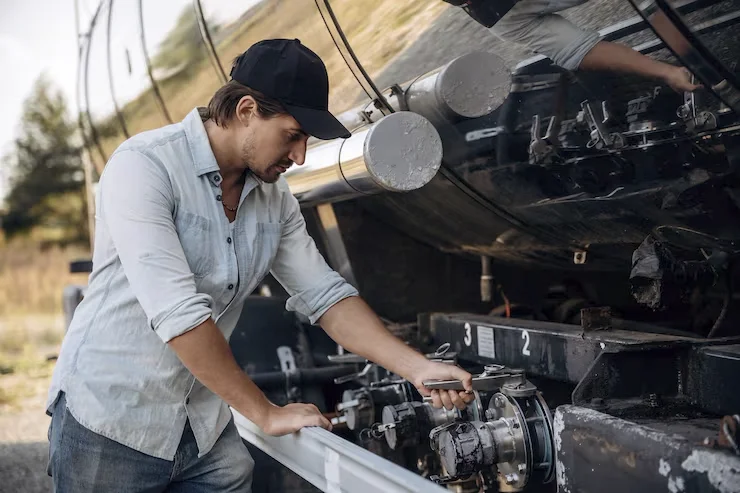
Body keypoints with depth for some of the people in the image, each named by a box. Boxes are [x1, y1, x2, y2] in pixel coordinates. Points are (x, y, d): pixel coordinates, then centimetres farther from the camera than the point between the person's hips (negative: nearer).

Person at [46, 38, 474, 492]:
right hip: (111, 425, -5)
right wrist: (267, 414, -20)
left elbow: (326, 296, 4)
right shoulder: (143, 166, -20)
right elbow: (177, 313, -26)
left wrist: (418, 368, -8)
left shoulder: (275, 199, 3)